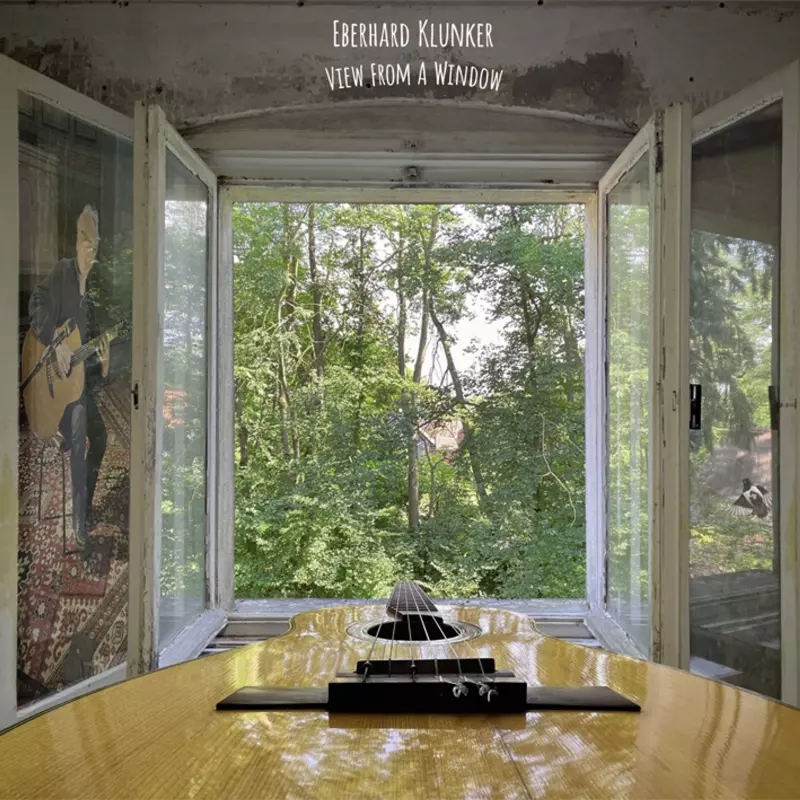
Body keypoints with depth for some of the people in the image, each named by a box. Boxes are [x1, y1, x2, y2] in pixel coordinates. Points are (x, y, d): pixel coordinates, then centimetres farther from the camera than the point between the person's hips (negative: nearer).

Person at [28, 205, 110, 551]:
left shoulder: (88, 296, 12)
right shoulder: (62, 271, -7)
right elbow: (37, 305, -19)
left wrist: (102, 364, -4)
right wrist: (56, 341, -27)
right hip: (63, 378, -8)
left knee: (99, 436, 15)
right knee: (80, 437, -20)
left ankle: (85, 508, 30)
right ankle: (79, 522, -14)